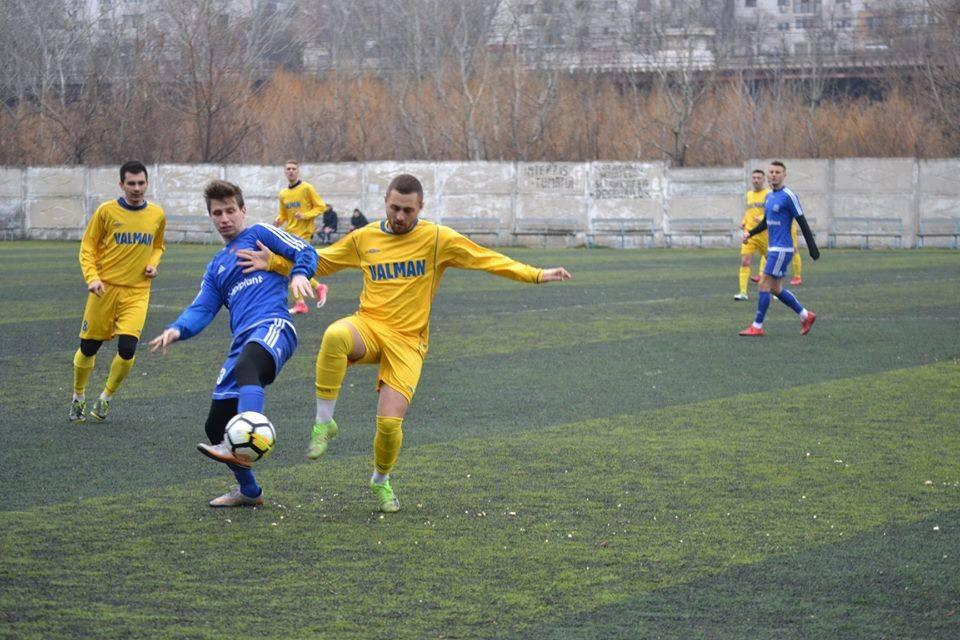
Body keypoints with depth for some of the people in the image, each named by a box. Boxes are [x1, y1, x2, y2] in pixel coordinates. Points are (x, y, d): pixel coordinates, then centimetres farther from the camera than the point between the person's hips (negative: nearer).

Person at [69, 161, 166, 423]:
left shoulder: (157, 215, 4)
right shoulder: (107, 211, -5)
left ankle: (106, 398, 10)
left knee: (127, 349, -14)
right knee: (88, 347, 6)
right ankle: (78, 398, 31)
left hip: (137, 292, 1)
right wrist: (92, 278, -13)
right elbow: (88, 247, 0)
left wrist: (153, 264, 1)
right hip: (106, 288, -1)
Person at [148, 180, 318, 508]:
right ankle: (248, 491, 26)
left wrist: (299, 274, -20)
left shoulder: (259, 234, 13)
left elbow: (305, 251, 3)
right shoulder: (216, 266, 29)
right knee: (216, 424, 6)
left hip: (273, 327, -8)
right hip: (243, 342, 8)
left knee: (246, 366, -41)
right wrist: (177, 330, -4)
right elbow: (201, 309, 17)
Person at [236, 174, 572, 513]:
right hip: (369, 327, 1)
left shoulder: (438, 239, 0)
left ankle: (381, 481, 23)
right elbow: (318, 262, 19)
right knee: (335, 335, -38)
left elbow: (488, 259, -1)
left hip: (407, 341, -1)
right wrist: (272, 262, 7)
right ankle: (324, 423, -23)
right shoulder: (364, 238, 8)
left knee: (390, 422, -12)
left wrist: (535, 275, -8)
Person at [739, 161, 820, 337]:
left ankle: (757, 326, -2)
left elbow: (802, 222, -12)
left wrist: (812, 247, -14)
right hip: (774, 248, 9)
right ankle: (805, 316, 22)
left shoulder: (789, 196, -12)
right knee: (775, 288, 11)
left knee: (764, 285, -8)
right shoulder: (769, 196, 14)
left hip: (782, 249, -9)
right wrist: (750, 233, 10)